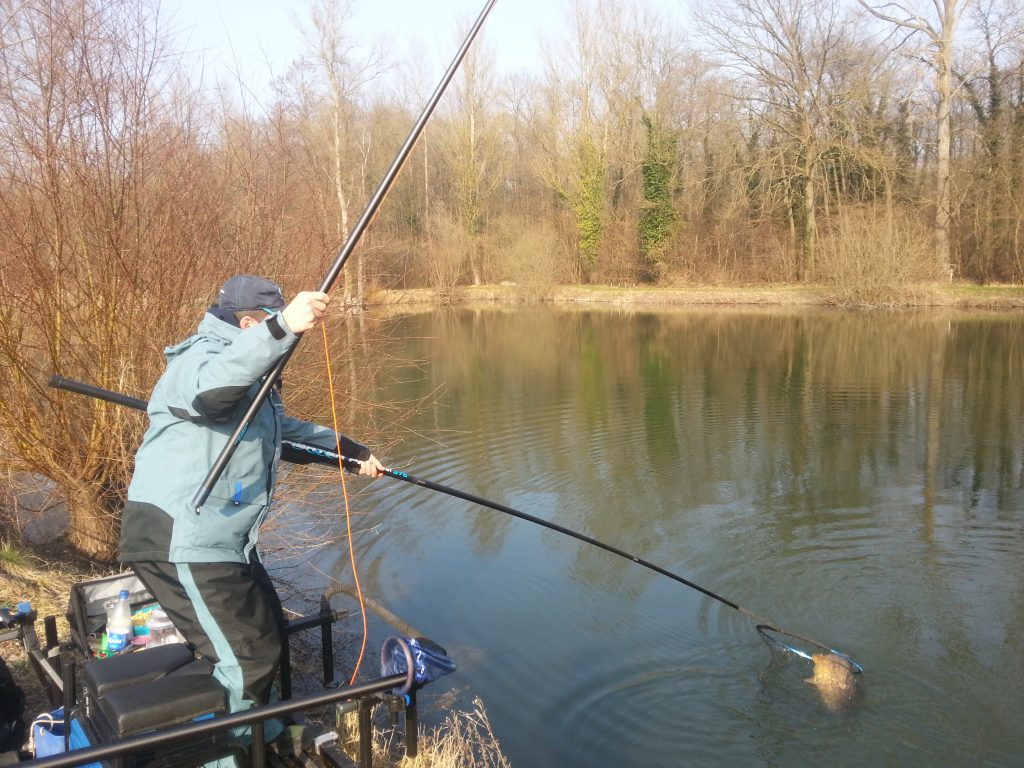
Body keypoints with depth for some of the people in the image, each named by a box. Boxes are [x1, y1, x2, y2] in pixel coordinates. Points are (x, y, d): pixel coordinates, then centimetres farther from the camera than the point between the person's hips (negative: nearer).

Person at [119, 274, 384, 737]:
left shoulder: (253, 373, 20)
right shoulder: (203, 355, -14)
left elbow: (284, 428, 35)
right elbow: (210, 390, -41)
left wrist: (352, 451, 35)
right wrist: (282, 326, -53)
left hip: (225, 540, 11)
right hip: (182, 543, -11)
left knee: (269, 633, 20)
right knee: (249, 657, -6)